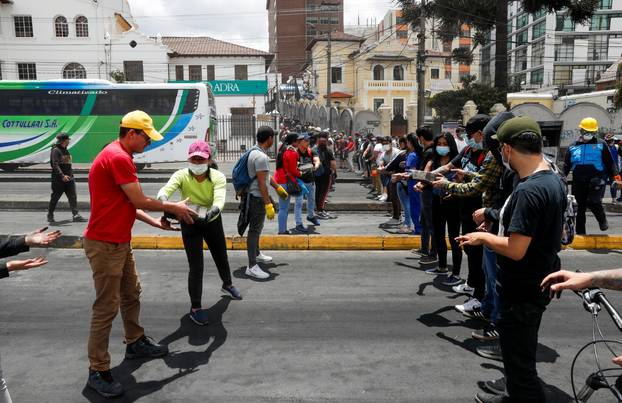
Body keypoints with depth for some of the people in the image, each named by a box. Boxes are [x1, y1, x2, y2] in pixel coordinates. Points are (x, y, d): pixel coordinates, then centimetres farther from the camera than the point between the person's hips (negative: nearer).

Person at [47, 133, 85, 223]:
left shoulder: (66, 150, 15)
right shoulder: (55, 150, -11)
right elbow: (55, 165, -21)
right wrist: (62, 176, -30)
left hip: (69, 178, 7)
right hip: (58, 179, -7)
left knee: (73, 197, -3)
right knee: (55, 197, 5)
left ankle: (76, 215, -7)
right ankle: (50, 215, 19)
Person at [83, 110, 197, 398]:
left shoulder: (118, 156, 13)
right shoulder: (119, 158, -20)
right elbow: (140, 202, -17)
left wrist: (154, 222, 13)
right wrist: (173, 207, -3)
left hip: (120, 242, 10)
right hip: (105, 245, -10)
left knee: (131, 293, 21)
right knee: (107, 307, -2)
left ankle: (136, 343, 39)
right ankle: (98, 371, 10)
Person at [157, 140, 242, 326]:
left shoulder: (218, 177, -22)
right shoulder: (182, 175, -23)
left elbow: (219, 200, -39)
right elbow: (164, 190, -40)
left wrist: (211, 213, -60)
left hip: (212, 221, 2)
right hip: (190, 223, -2)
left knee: (221, 257, 21)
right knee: (196, 266, -7)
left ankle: (227, 284, 52)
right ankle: (195, 308, 11)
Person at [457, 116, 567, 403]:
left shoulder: (528, 191, -28)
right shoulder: (554, 180, 3)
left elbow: (515, 249, -30)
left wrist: (483, 237, -13)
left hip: (522, 291, -10)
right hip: (538, 283, 10)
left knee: (519, 359, 7)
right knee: (519, 352, 27)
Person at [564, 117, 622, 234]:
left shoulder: (601, 145, 7)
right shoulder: (573, 147, 12)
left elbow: (610, 162, 5)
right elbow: (566, 166, 14)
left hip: (596, 179, -3)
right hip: (578, 182, 3)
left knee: (593, 202, -19)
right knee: (581, 206, 8)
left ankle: (602, 221, 12)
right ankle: (580, 233, 19)